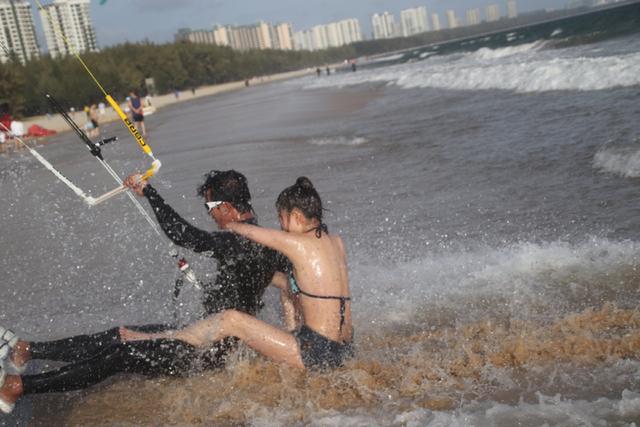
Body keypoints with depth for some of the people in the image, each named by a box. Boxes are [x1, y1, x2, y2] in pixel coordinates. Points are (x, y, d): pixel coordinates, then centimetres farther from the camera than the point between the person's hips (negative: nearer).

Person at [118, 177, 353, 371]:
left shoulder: (298, 243, -12)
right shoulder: (336, 242, 9)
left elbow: (246, 230, 4)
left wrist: (227, 225, 24)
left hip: (317, 352, -8)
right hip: (342, 350, 8)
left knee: (232, 319, -4)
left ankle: (157, 340, 9)